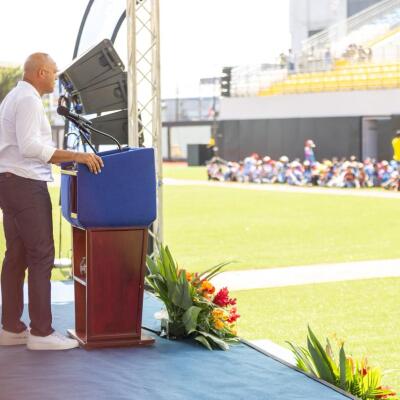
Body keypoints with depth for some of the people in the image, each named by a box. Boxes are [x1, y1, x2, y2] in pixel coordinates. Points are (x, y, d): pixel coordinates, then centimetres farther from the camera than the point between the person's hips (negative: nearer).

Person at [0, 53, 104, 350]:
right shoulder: (28, 100, -14)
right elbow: (29, 146, -25)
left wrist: (67, 157, 24)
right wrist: (74, 156, -25)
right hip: (25, 184, -11)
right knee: (41, 256, -8)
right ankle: (41, 332, -6)